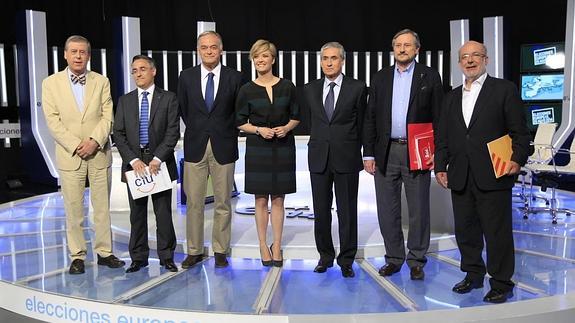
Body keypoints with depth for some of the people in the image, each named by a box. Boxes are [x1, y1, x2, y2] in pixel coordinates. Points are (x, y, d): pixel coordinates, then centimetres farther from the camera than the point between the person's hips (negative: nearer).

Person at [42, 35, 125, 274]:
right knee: (73, 209, 3)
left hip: (99, 153, 1)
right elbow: (53, 121, -3)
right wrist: (75, 146, -12)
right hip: (69, 155, -1)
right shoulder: (51, 83, 3)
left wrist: (94, 141, -14)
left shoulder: (101, 82, 7)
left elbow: (108, 116, 1)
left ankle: (104, 252, 17)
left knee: (102, 206, 7)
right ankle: (77, 256, 14)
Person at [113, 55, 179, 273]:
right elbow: (118, 134, 4)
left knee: (164, 212, 3)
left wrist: (157, 159, -14)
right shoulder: (124, 101, 11)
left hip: (160, 163, -2)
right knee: (137, 213, 8)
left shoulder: (168, 98, 3)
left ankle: (166, 257, 13)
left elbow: (173, 132, -4)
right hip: (134, 164, 2)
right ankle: (138, 257, 17)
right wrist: (133, 160, -9)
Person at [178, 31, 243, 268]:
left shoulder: (234, 77, 1)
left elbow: (239, 112, 7)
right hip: (195, 146, 1)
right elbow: (183, 110, 11)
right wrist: (196, 130, 6)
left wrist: (226, 132, 2)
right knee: (194, 202, 5)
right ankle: (194, 251, 17)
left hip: (223, 147, -1)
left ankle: (220, 251, 18)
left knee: (223, 203, 6)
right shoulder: (186, 77, 5)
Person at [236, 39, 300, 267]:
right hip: (258, 148, 0)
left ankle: (277, 246, 14)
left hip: (283, 148, 1)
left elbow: (296, 116, 9)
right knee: (261, 199, 4)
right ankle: (263, 245, 15)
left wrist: (286, 127, -10)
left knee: (278, 198, 5)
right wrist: (258, 129, -13)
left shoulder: (287, 87, 3)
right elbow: (240, 122, 4)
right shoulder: (246, 90, 1)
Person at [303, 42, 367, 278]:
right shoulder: (310, 89, 8)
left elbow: (361, 124, 6)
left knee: (347, 212, 3)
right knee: (321, 212, 9)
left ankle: (346, 260, 16)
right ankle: (325, 256, 24)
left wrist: (355, 152, 10)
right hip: (319, 158, 3)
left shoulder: (357, 88, 0)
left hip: (346, 158, -2)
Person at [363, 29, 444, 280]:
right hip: (386, 153, 2)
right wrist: (368, 154, 2)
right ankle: (394, 258, 21)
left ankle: (416, 261, 18)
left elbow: (438, 116, 1)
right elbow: (370, 118, 9)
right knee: (388, 211, 7)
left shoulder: (429, 76, 4)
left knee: (418, 210, 5)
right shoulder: (380, 78, 10)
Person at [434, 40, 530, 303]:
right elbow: (443, 137, 16)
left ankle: (501, 284, 15)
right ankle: (473, 274, 29)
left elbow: (520, 131, -2)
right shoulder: (451, 97, 16)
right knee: (465, 230, 13)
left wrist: (517, 159, -14)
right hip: (460, 178, 5)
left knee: (497, 232, 1)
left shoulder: (505, 90, 2)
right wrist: (440, 166, 8)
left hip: (494, 176, -5)